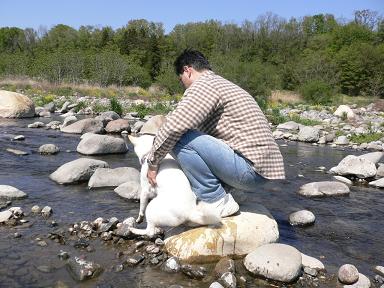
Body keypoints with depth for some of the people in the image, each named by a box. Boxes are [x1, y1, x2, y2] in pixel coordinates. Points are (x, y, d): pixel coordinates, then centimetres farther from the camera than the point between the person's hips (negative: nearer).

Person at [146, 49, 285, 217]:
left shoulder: (202, 85, -9)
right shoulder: (222, 83, 22)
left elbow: (173, 127, -17)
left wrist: (152, 163, -3)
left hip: (251, 168, -10)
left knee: (180, 139, -15)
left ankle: (216, 201, -6)